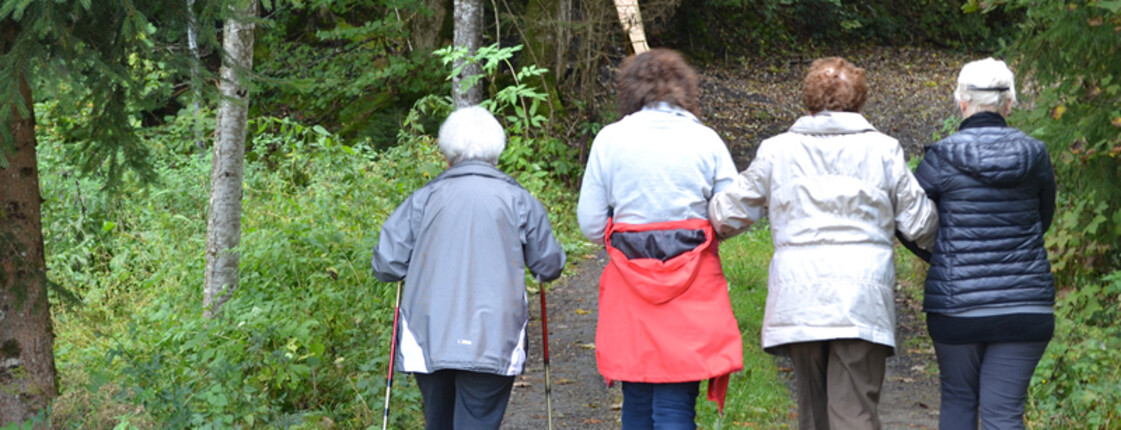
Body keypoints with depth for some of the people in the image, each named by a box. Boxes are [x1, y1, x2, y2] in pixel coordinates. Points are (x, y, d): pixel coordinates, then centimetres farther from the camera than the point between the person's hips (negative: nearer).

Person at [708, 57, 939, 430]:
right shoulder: (883, 150, 5)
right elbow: (919, 224, 6)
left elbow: (727, 216, 10)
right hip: (863, 301, -2)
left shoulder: (776, 151, 7)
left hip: (797, 301, 2)